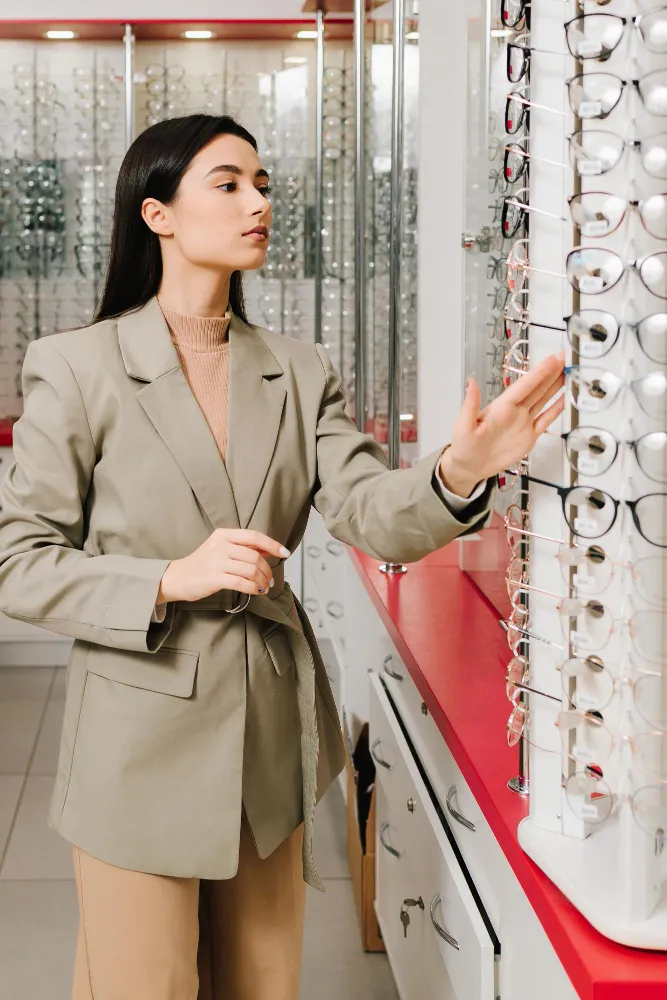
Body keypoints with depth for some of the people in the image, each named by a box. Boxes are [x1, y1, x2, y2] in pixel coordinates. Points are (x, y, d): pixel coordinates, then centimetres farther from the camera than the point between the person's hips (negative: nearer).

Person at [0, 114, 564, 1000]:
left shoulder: (300, 373, 4)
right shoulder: (78, 369, -9)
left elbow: (373, 515, -9)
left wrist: (459, 472, -30)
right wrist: (173, 580, -22)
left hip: (271, 733, 5)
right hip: (144, 739, -4)